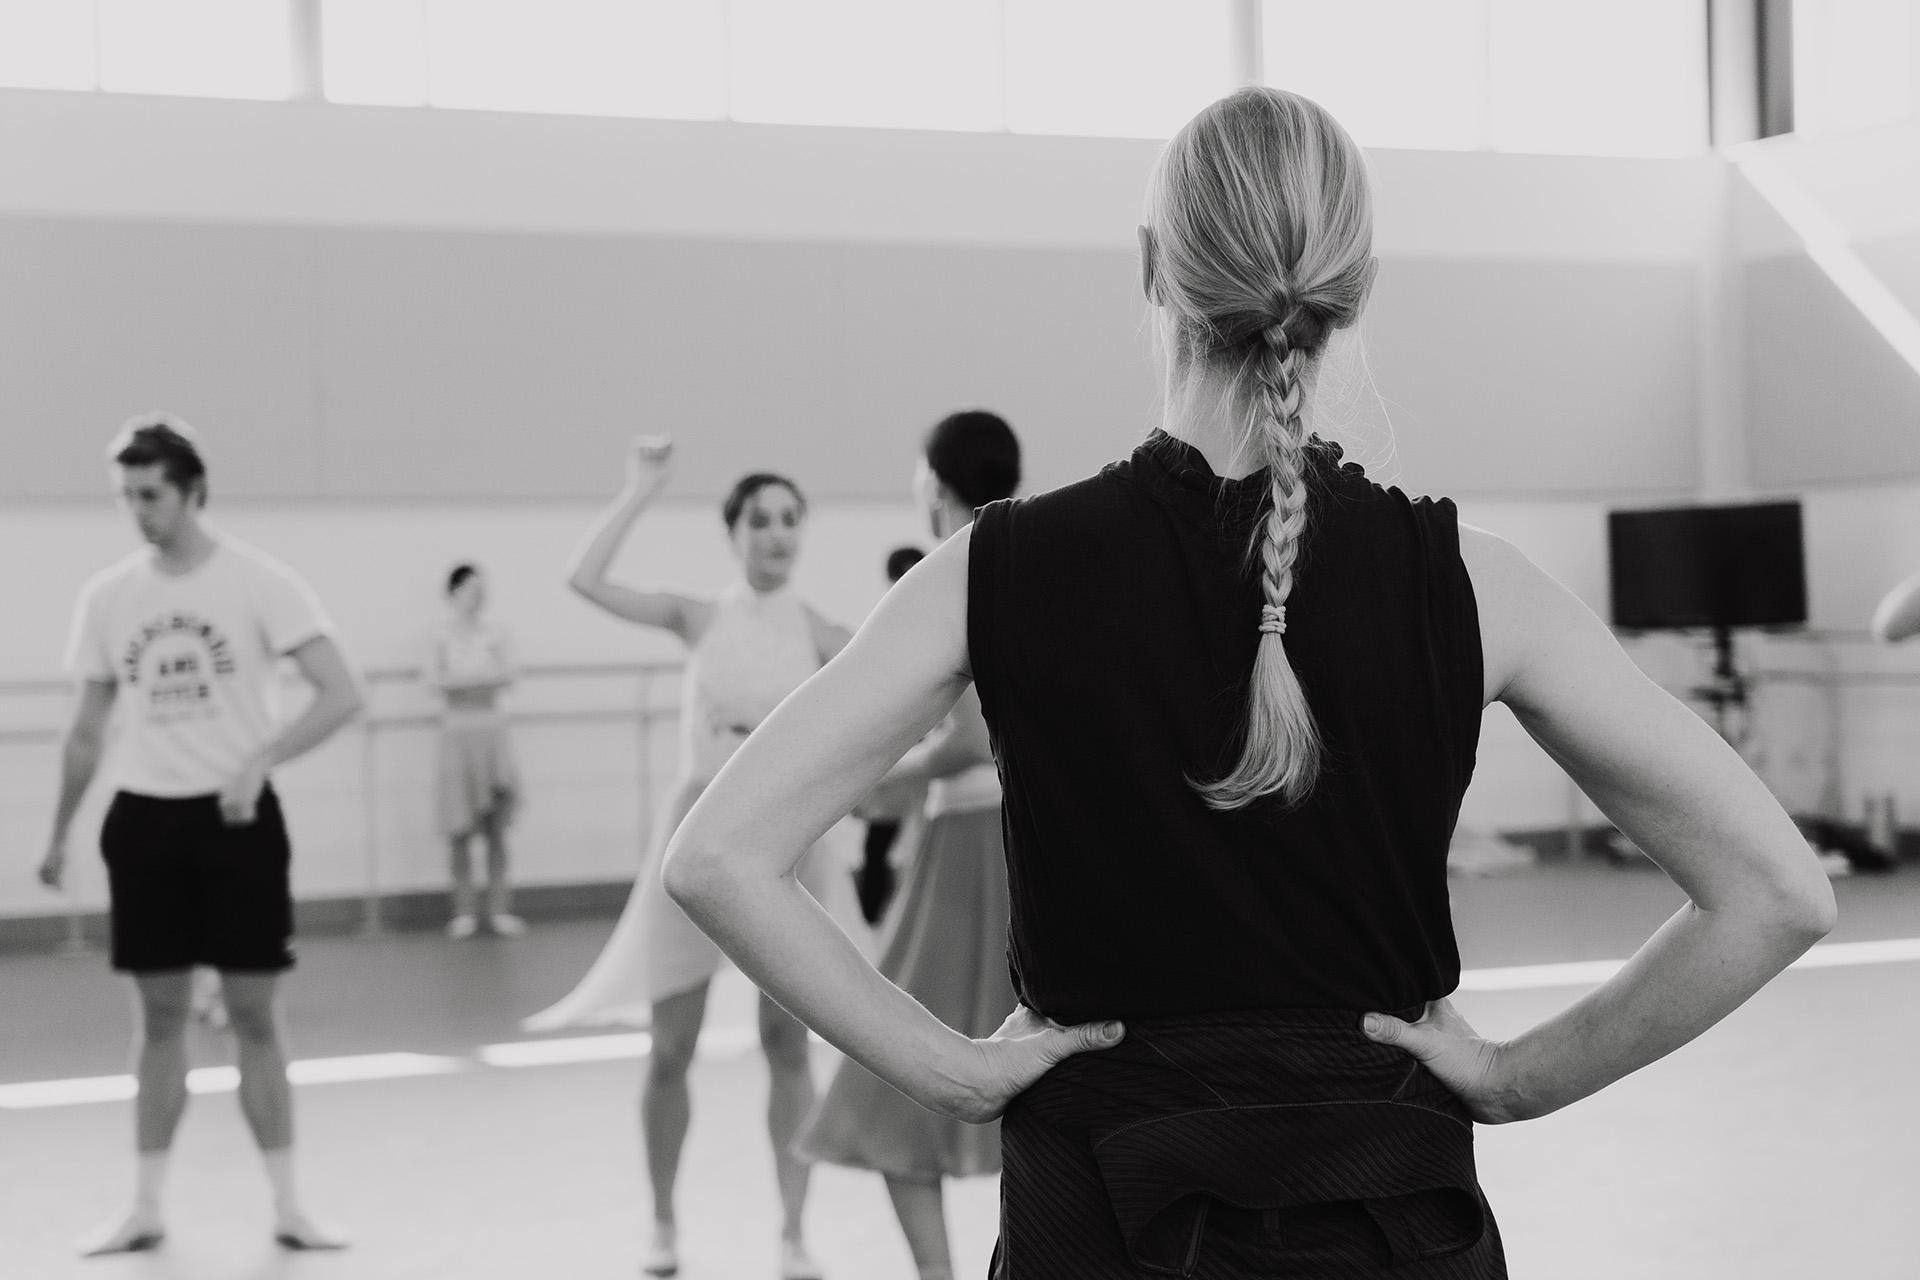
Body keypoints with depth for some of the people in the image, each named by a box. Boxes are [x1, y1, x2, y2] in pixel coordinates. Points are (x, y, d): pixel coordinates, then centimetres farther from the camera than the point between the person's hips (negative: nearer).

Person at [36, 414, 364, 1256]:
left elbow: (341, 695, -13)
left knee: (254, 1015, 1)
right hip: (144, 818, 3)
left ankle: (286, 1206, 10)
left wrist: (262, 758, -24)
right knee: (160, 1017, 7)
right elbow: (87, 729, 14)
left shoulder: (259, 582, -8)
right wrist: (58, 833, 14)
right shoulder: (108, 596, 5)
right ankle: (147, 1209, 15)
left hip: (236, 816, -3)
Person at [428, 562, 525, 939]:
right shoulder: (443, 638, 0)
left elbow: (507, 676, -9)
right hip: (457, 730, -1)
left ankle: (499, 908, 7)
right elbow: (436, 681, -12)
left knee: (496, 829, 2)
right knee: (461, 830, 1)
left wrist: (461, 681, -16)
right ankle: (465, 911, 8)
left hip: (491, 728, 1)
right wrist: (484, 678, -15)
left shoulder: (495, 636, 4)